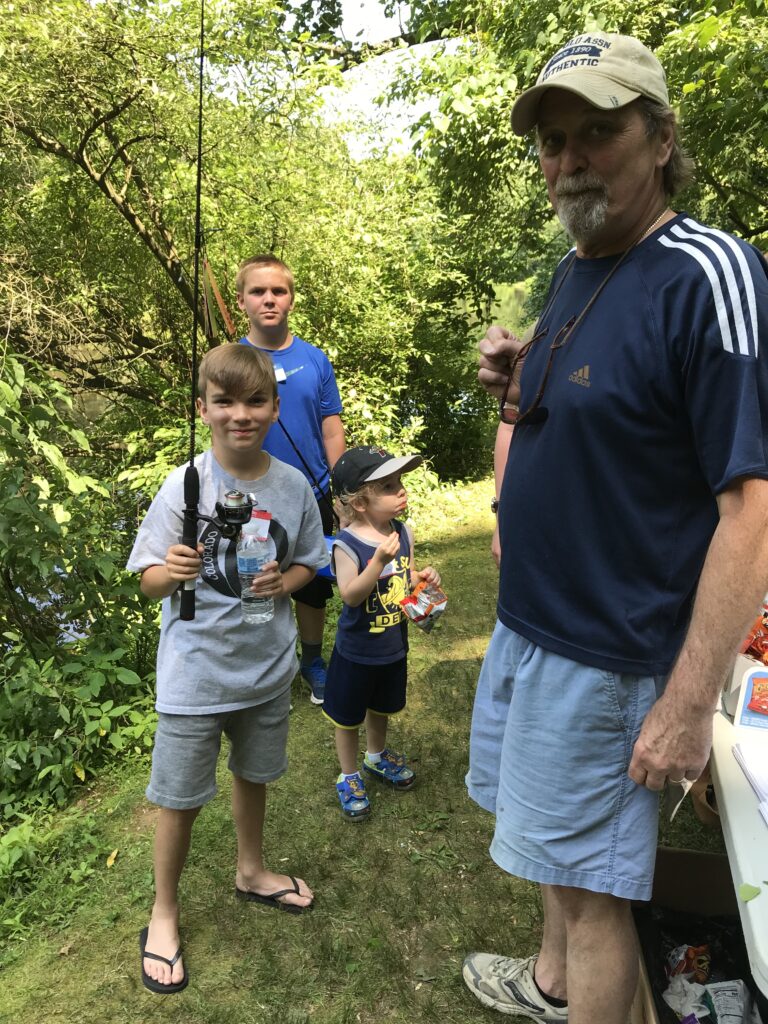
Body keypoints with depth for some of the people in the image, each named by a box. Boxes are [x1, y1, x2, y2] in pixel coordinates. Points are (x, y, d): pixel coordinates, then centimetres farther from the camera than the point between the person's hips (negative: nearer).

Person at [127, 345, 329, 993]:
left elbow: (309, 561, 6)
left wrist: (284, 582, -15)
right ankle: (164, 913, 35)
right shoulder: (183, 487, -17)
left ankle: (251, 872, 50)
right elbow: (150, 581, -13)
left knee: (253, 775, 24)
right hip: (196, 673, -3)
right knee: (181, 799, 10)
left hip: (267, 667, 3)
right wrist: (172, 573, -35)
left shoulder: (293, 486, -7)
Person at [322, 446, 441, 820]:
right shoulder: (348, 544, -25)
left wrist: (424, 577, -15)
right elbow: (350, 595, -30)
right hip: (356, 652, -5)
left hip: (394, 647, 6)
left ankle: (377, 756, 54)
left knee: (382, 707, 28)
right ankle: (349, 776, 37)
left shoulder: (403, 532, -7)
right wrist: (378, 561, -42)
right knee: (349, 716, 15)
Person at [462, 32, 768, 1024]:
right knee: (557, 845, 26)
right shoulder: (573, 269, 8)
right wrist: (517, 386, -3)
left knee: (589, 884, 8)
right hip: (527, 619, 9)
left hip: (606, 652, -8)